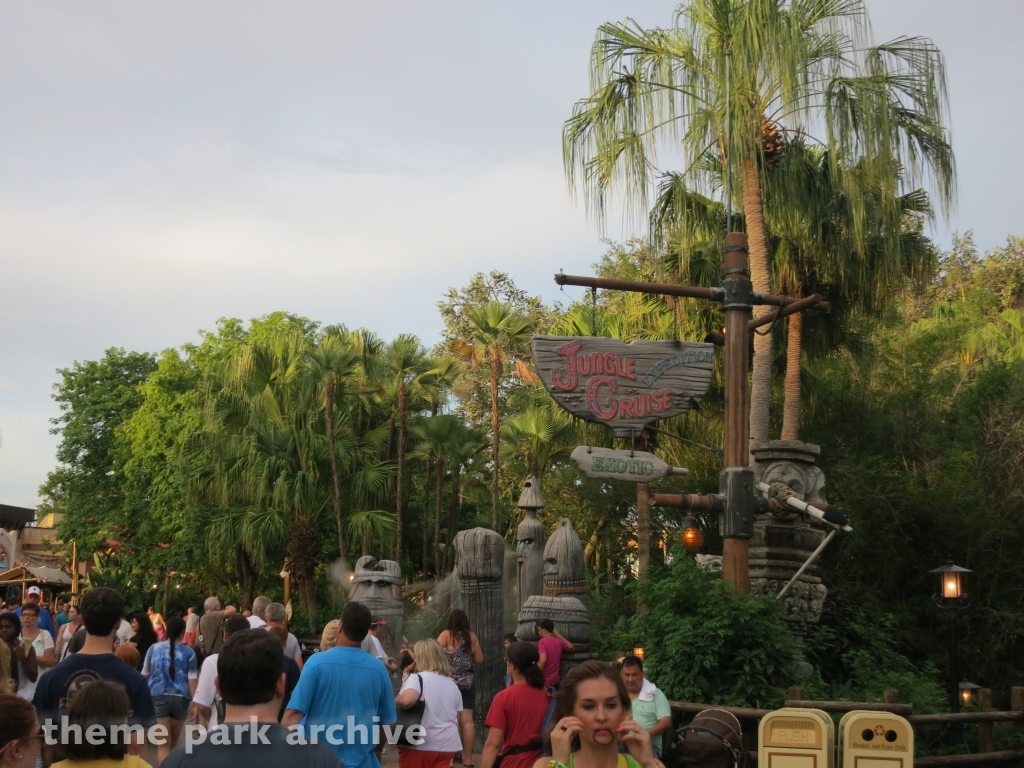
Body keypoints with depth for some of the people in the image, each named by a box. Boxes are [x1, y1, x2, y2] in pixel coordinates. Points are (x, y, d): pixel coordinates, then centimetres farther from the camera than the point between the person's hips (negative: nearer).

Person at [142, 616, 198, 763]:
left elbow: (145, 675, 12)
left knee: (163, 743, -1)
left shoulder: (154, 649, 4)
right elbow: (192, 680, -7)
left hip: (158, 697, 0)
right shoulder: (189, 652, 0)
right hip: (180, 698, 0)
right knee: (174, 742, 18)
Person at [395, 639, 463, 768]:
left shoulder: (418, 678, -10)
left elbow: (406, 700, -29)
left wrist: (396, 702, -10)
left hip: (419, 744, -6)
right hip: (447, 745, 6)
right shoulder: (453, 685, 13)